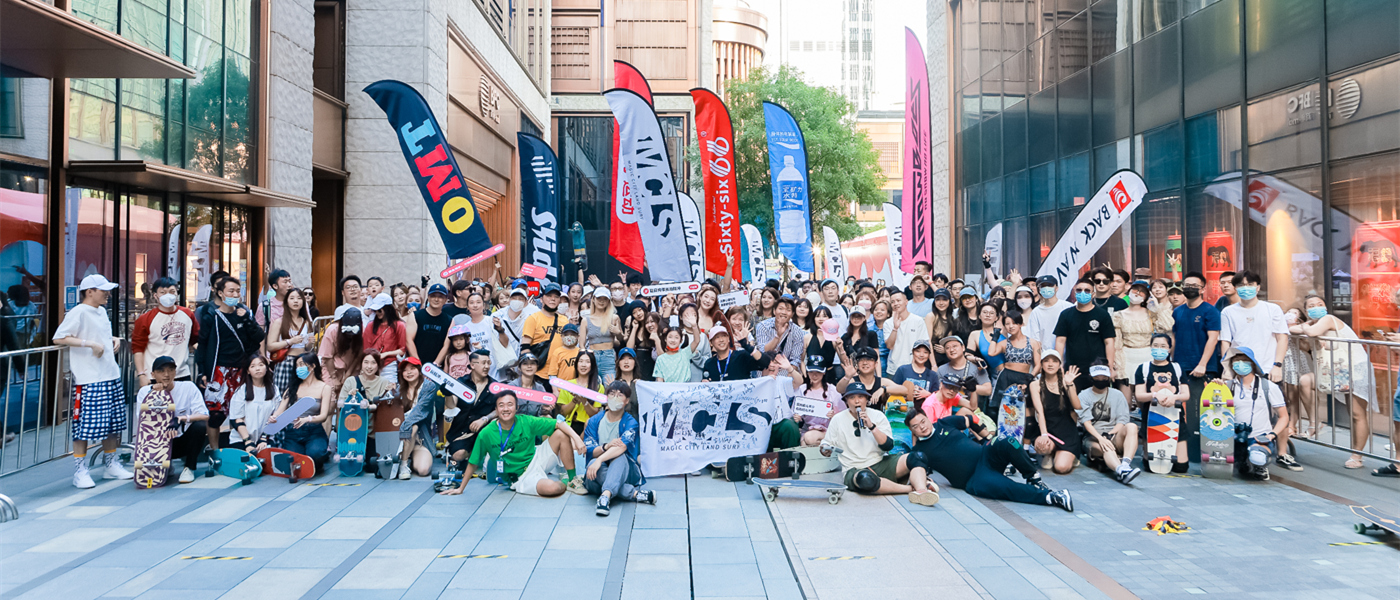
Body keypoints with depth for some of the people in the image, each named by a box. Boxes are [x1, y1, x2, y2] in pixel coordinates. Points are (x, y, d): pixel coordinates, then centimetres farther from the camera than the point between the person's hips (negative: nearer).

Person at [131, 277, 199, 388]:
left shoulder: (188, 314, 7)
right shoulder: (145, 319, -3)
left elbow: (196, 337, 24)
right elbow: (137, 348, -2)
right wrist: (141, 374, -7)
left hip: (182, 375, 4)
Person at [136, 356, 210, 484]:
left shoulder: (188, 387, -8)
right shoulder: (144, 392, -1)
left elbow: (204, 415, -19)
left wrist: (181, 419, -37)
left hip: (185, 441, -1)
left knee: (199, 426, -32)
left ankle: (189, 468, -10)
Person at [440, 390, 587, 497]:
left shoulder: (527, 422, -9)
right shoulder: (487, 434, -13)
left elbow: (559, 424, -9)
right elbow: (473, 464, -2)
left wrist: (576, 438, -26)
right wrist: (461, 489, 3)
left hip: (536, 460, 3)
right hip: (521, 477, -3)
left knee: (561, 435, -18)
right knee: (552, 488, -33)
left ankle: (572, 478, -2)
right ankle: (564, 484, 6)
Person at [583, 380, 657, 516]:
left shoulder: (630, 422, -1)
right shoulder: (594, 421, 8)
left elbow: (622, 446, -23)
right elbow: (588, 451, -4)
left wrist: (600, 459, -39)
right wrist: (606, 446, -26)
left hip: (624, 474, -2)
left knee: (620, 456, -33)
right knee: (593, 463, -32)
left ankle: (606, 495, -56)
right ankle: (635, 494, -37)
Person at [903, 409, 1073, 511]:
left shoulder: (944, 423, 11)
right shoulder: (919, 452, 1)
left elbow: (969, 421, 23)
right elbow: (917, 469, -17)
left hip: (985, 456, 4)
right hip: (973, 479, -4)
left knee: (1008, 443, -27)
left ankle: (1034, 479, -9)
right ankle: (1049, 496, -35)